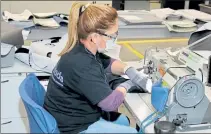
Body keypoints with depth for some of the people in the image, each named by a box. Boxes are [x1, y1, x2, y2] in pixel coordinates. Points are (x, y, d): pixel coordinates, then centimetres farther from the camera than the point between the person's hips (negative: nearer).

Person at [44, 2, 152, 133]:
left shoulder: (84, 50, -5)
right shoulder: (81, 65, -34)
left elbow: (109, 63, 14)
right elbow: (111, 102, -32)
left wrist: (132, 72, -4)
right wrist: (126, 85, -11)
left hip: (76, 116, 9)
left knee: (124, 121, 25)